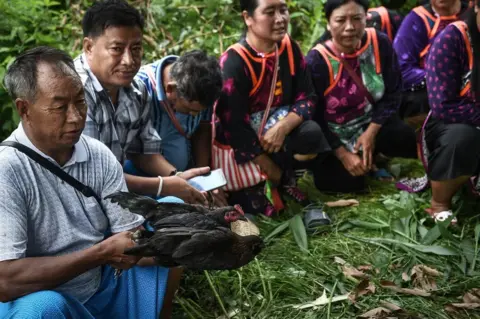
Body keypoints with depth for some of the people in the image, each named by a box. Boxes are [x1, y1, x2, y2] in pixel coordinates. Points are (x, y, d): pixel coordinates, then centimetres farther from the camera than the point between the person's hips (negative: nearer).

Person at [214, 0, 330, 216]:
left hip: (278, 125, 6)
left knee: (311, 133, -22)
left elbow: (306, 98, -6)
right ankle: (249, 187, 0)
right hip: (239, 139, -6)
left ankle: (285, 180, 5)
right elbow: (234, 125, -25)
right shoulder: (233, 62, -25)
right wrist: (270, 168, -20)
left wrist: (283, 127, -28)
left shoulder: (289, 48, -6)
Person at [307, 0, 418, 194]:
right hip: (333, 134, -2)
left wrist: (371, 132, -16)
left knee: (406, 140, -25)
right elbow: (314, 117, -15)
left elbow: (392, 94, -5)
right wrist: (343, 154, -18)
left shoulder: (380, 44, -13)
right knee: (346, 183, -21)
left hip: (371, 123, 3)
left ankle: (372, 156, 9)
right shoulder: (316, 61, -21)